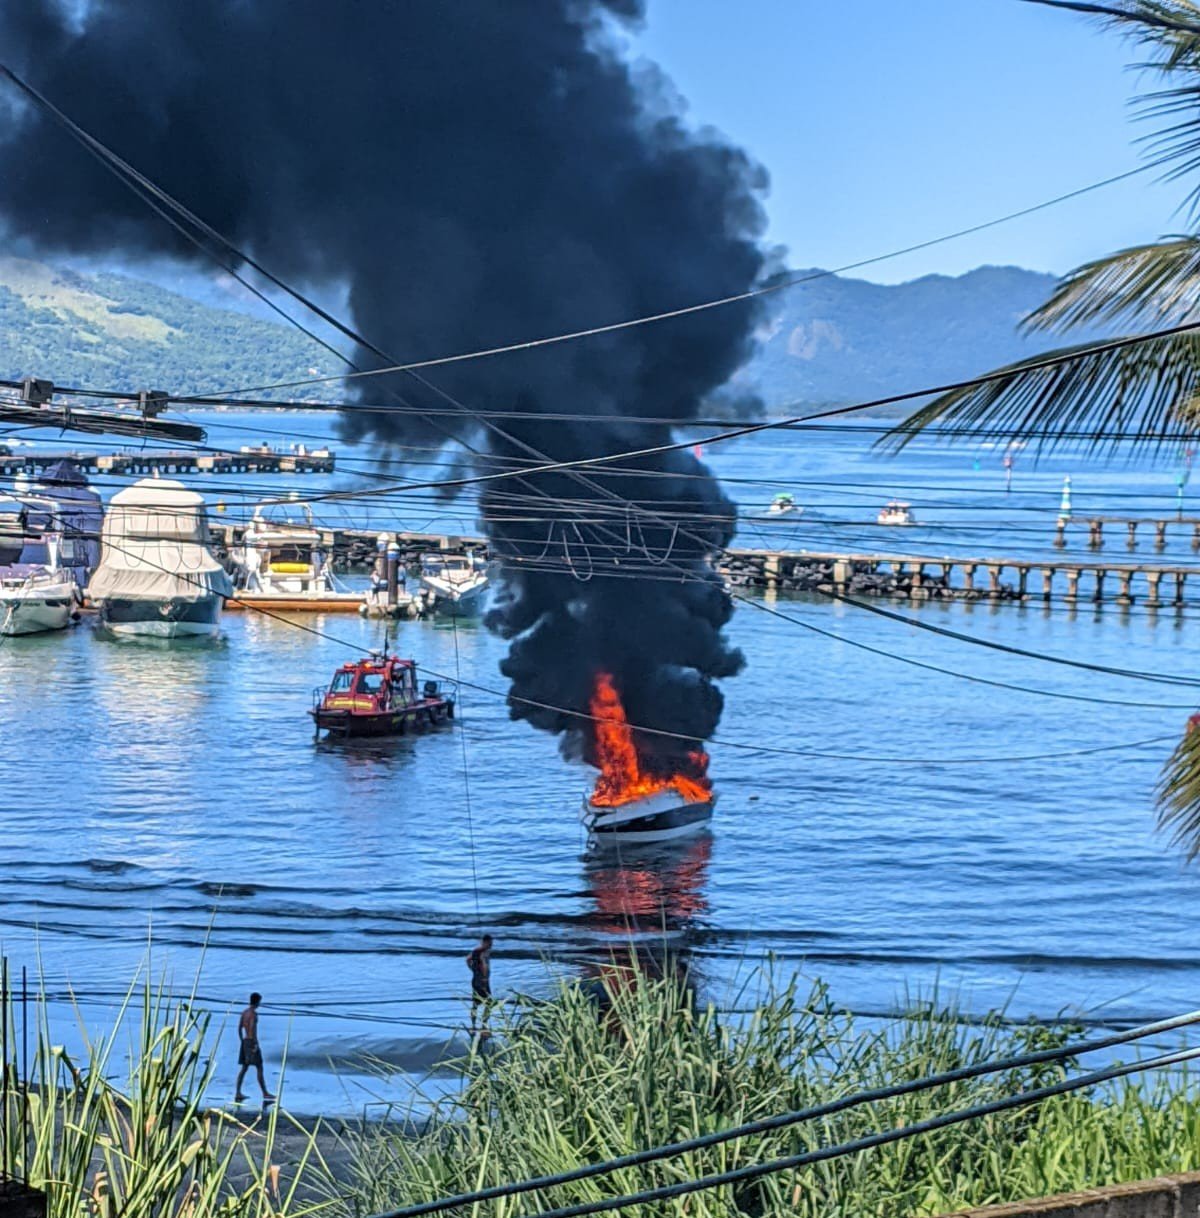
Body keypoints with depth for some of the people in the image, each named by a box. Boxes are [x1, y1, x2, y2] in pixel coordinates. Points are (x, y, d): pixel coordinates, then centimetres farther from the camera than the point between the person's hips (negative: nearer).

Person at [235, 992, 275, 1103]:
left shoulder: (244, 1012, 13)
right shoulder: (254, 1013, -14)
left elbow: (239, 1028, 17)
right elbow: (252, 1029, -24)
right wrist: (256, 1044, -23)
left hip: (245, 1041, 9)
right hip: (252, 1042, -9)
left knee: (244, 1068, 10)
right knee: (259, 1068, -5)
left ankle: (238, 1093, 6)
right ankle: (265, 1093, -4)